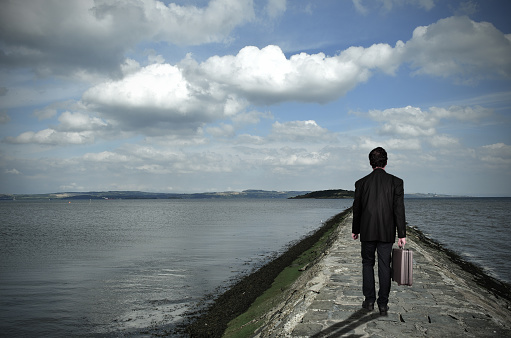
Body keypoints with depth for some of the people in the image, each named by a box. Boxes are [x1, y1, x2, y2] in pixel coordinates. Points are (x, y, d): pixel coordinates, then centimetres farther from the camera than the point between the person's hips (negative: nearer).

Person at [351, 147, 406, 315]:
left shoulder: (361, 183, -2)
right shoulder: (395, 182, -5)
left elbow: (357, 208, 5)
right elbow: (399, 209, -7)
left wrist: (355, 230, 17)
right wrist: (402, 234, -3)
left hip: (367, 232, 0)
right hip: (387, 232, 0)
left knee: (367, 264, 14)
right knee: (384, 266, 7)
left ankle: (369, 300, 13)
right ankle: (383, 304, 11)